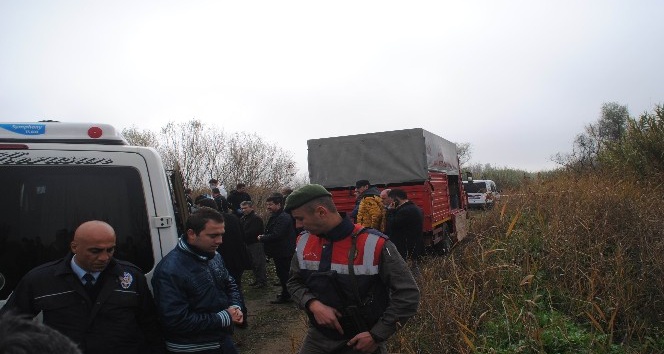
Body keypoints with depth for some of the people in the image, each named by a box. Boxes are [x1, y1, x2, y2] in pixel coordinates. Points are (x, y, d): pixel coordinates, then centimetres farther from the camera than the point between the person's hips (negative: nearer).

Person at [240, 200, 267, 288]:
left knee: (258, 263, -4)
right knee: (253, 264, 15)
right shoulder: (243, 218, 12)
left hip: (256, 244, -9)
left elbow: (251, 232, -23)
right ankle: (257, 280, 26)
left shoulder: (256, 218, -16)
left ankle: (263, 281, 3)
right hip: (249, 244, 9)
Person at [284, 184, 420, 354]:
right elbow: (295, 282, 7)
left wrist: (377, 335, -17)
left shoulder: (374, 245, -22)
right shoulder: (304, 242, -4)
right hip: (318, 338, 4)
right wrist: (313, 304, -13)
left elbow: (408, 294, -17)